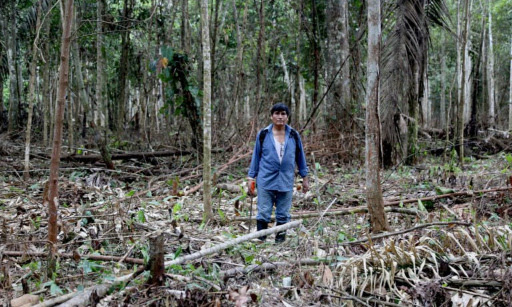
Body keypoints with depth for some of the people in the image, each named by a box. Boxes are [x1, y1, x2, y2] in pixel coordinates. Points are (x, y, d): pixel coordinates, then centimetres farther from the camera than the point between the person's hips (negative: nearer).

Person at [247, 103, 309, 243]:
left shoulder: (294, 135, 4)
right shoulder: (263, 135, 0)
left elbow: (300, 157, 12)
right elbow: (256, 156, 6)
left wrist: (305, 178, 12)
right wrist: (251, 178, 5)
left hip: (286, 182, 2)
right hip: (266, 181, -1)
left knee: (283, 215, 9)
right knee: (263, 213, -2)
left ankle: (280, 241, 20)